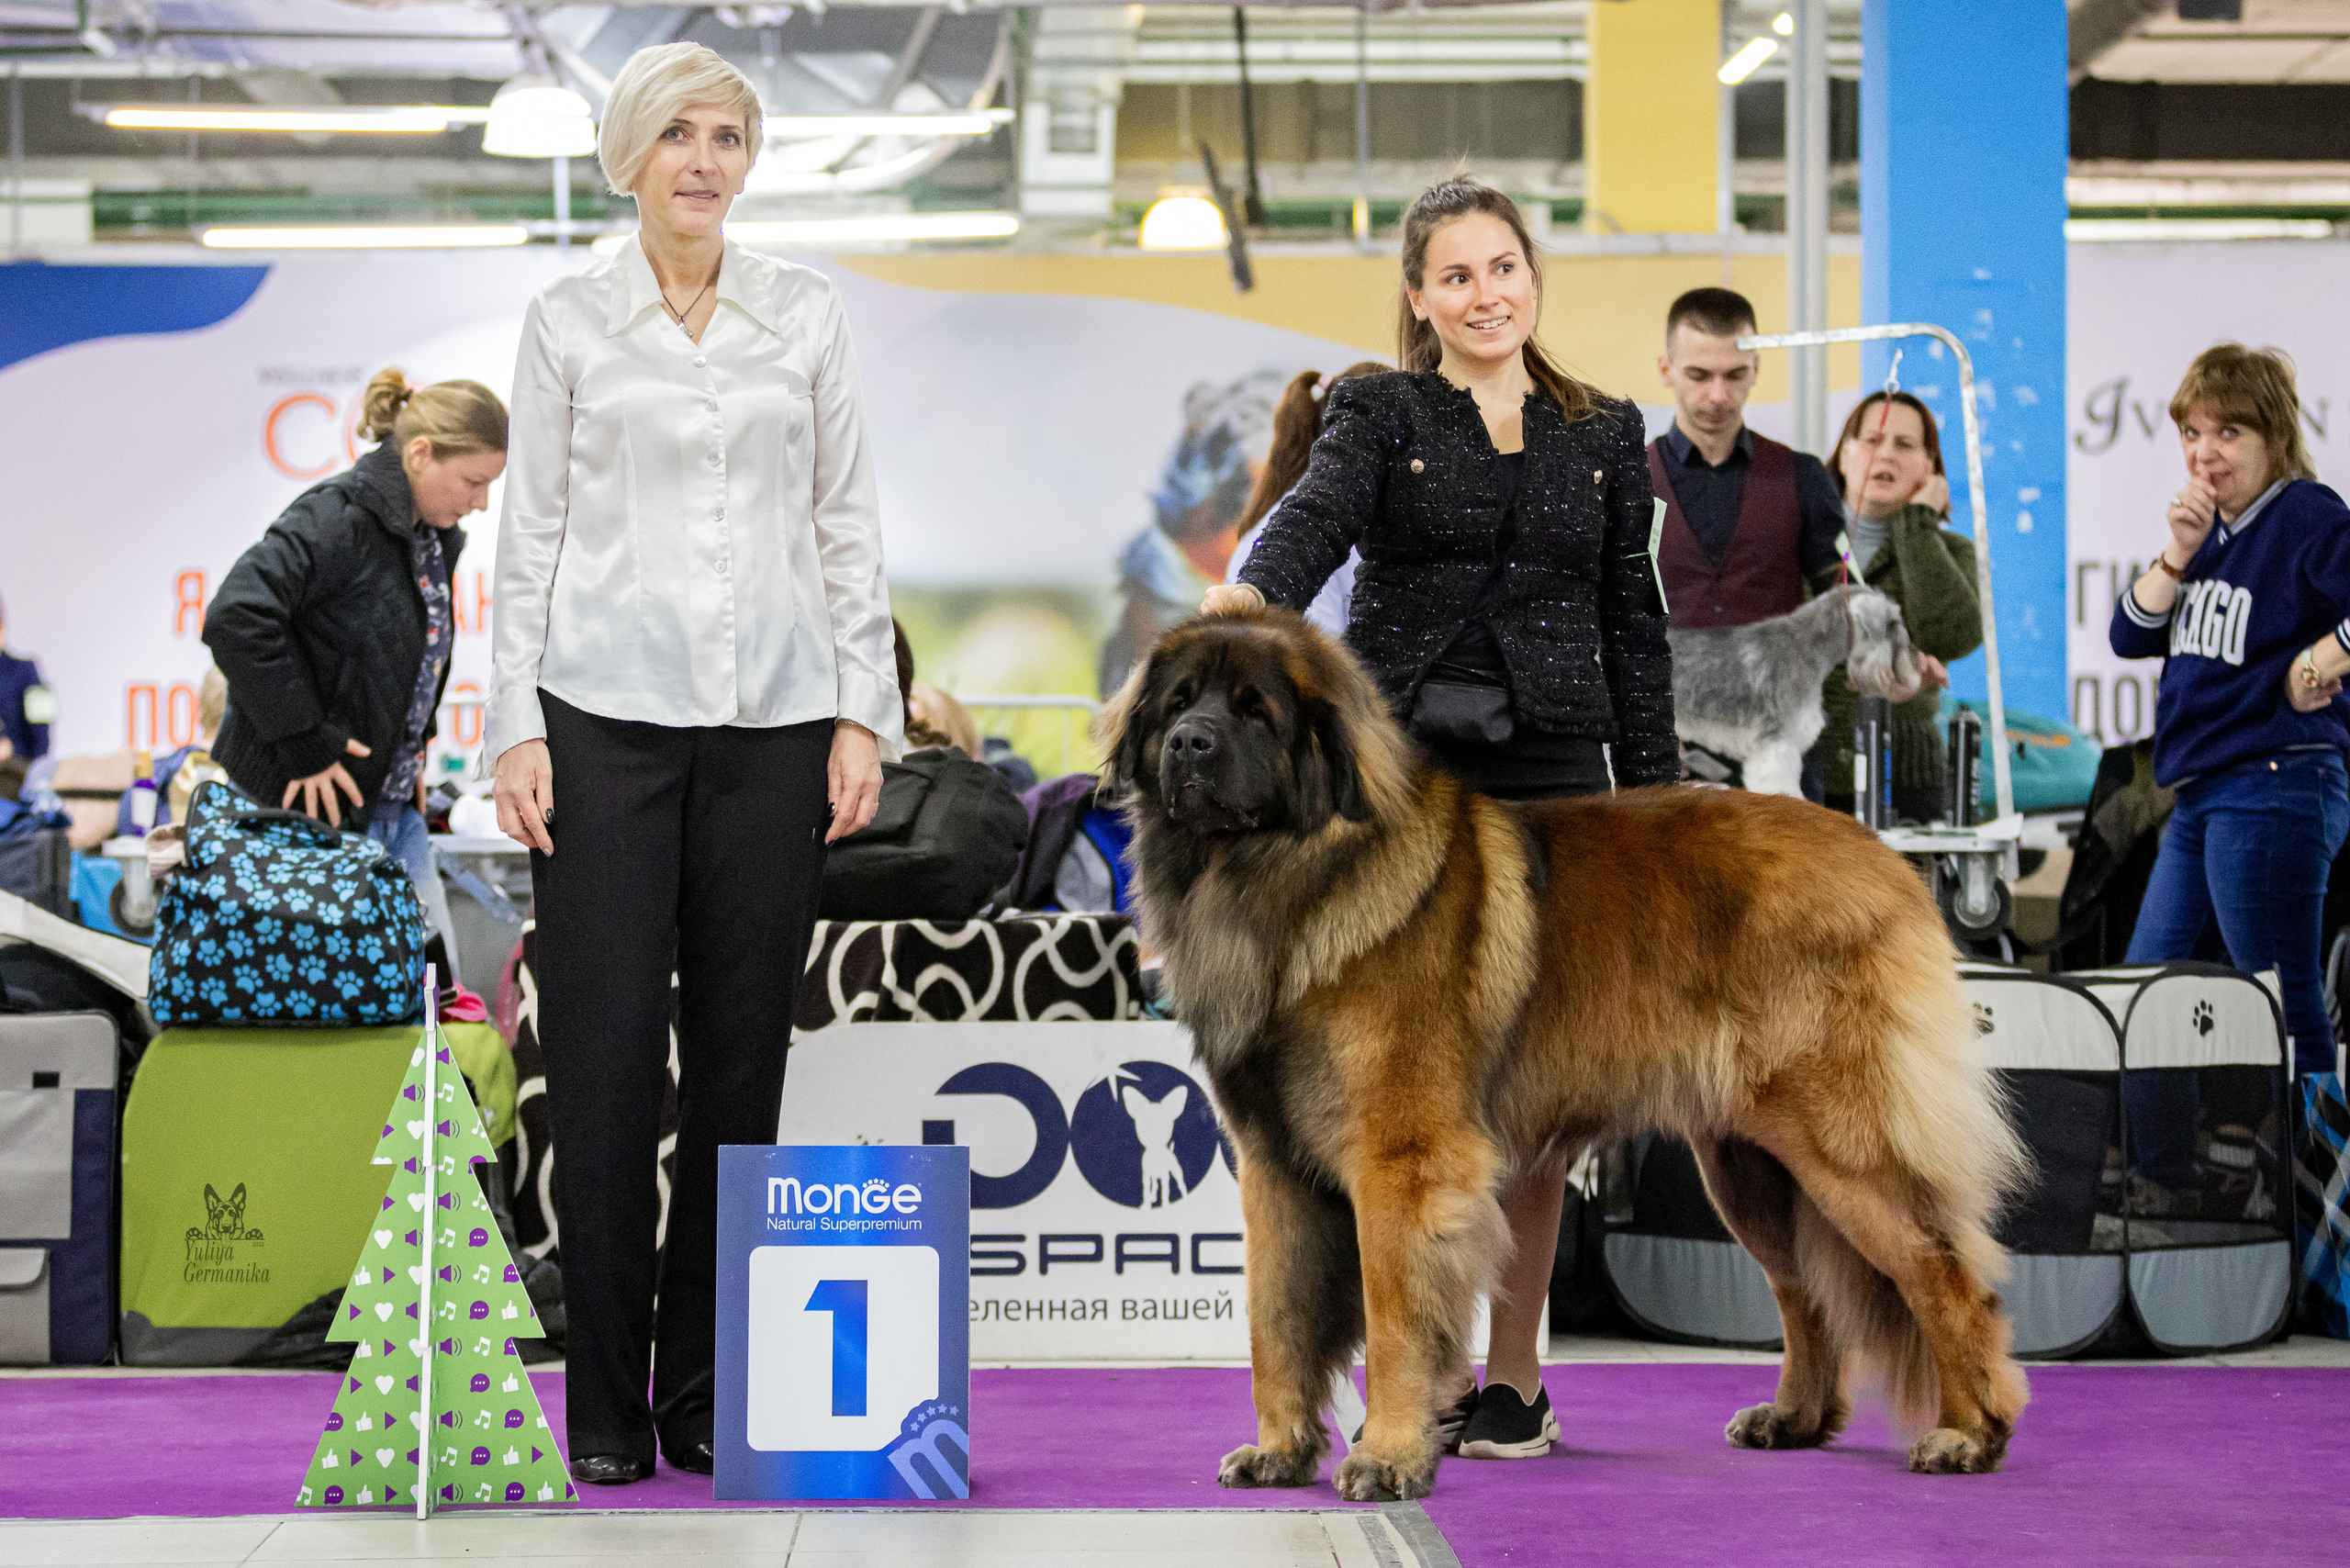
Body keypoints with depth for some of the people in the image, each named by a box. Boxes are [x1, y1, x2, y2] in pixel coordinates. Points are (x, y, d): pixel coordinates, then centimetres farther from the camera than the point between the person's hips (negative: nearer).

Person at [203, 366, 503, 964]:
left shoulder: (433, 538, 10)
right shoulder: (337, 519, -19)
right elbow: (236, 617, -32)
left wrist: (413, 746, 14)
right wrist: (305, 746, -26)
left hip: (390, 800, 9)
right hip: (304, 803, -9)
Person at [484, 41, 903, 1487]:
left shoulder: (807, 313, 8)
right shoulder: (568, 322, 5)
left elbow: (849, 524, 8)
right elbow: (531, 535, 5)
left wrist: (865, 713, 0)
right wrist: (515, 727, -2)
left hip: (772, 718, 1)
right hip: (607, 715, -1)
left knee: (743, 1054, 3)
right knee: (608, 1055, -4)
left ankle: (709, 1393, 12)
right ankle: (608, 1404, 6)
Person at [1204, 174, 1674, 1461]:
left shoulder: (1603, 434, 13)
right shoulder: (1379, 413, 4)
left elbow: (1633, 626, 13)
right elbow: (1316, 516, -16)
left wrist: (1657, 800, 7)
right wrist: (1249, 593, -38)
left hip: (1552, 774, 2)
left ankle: (1513, 1373, 9)